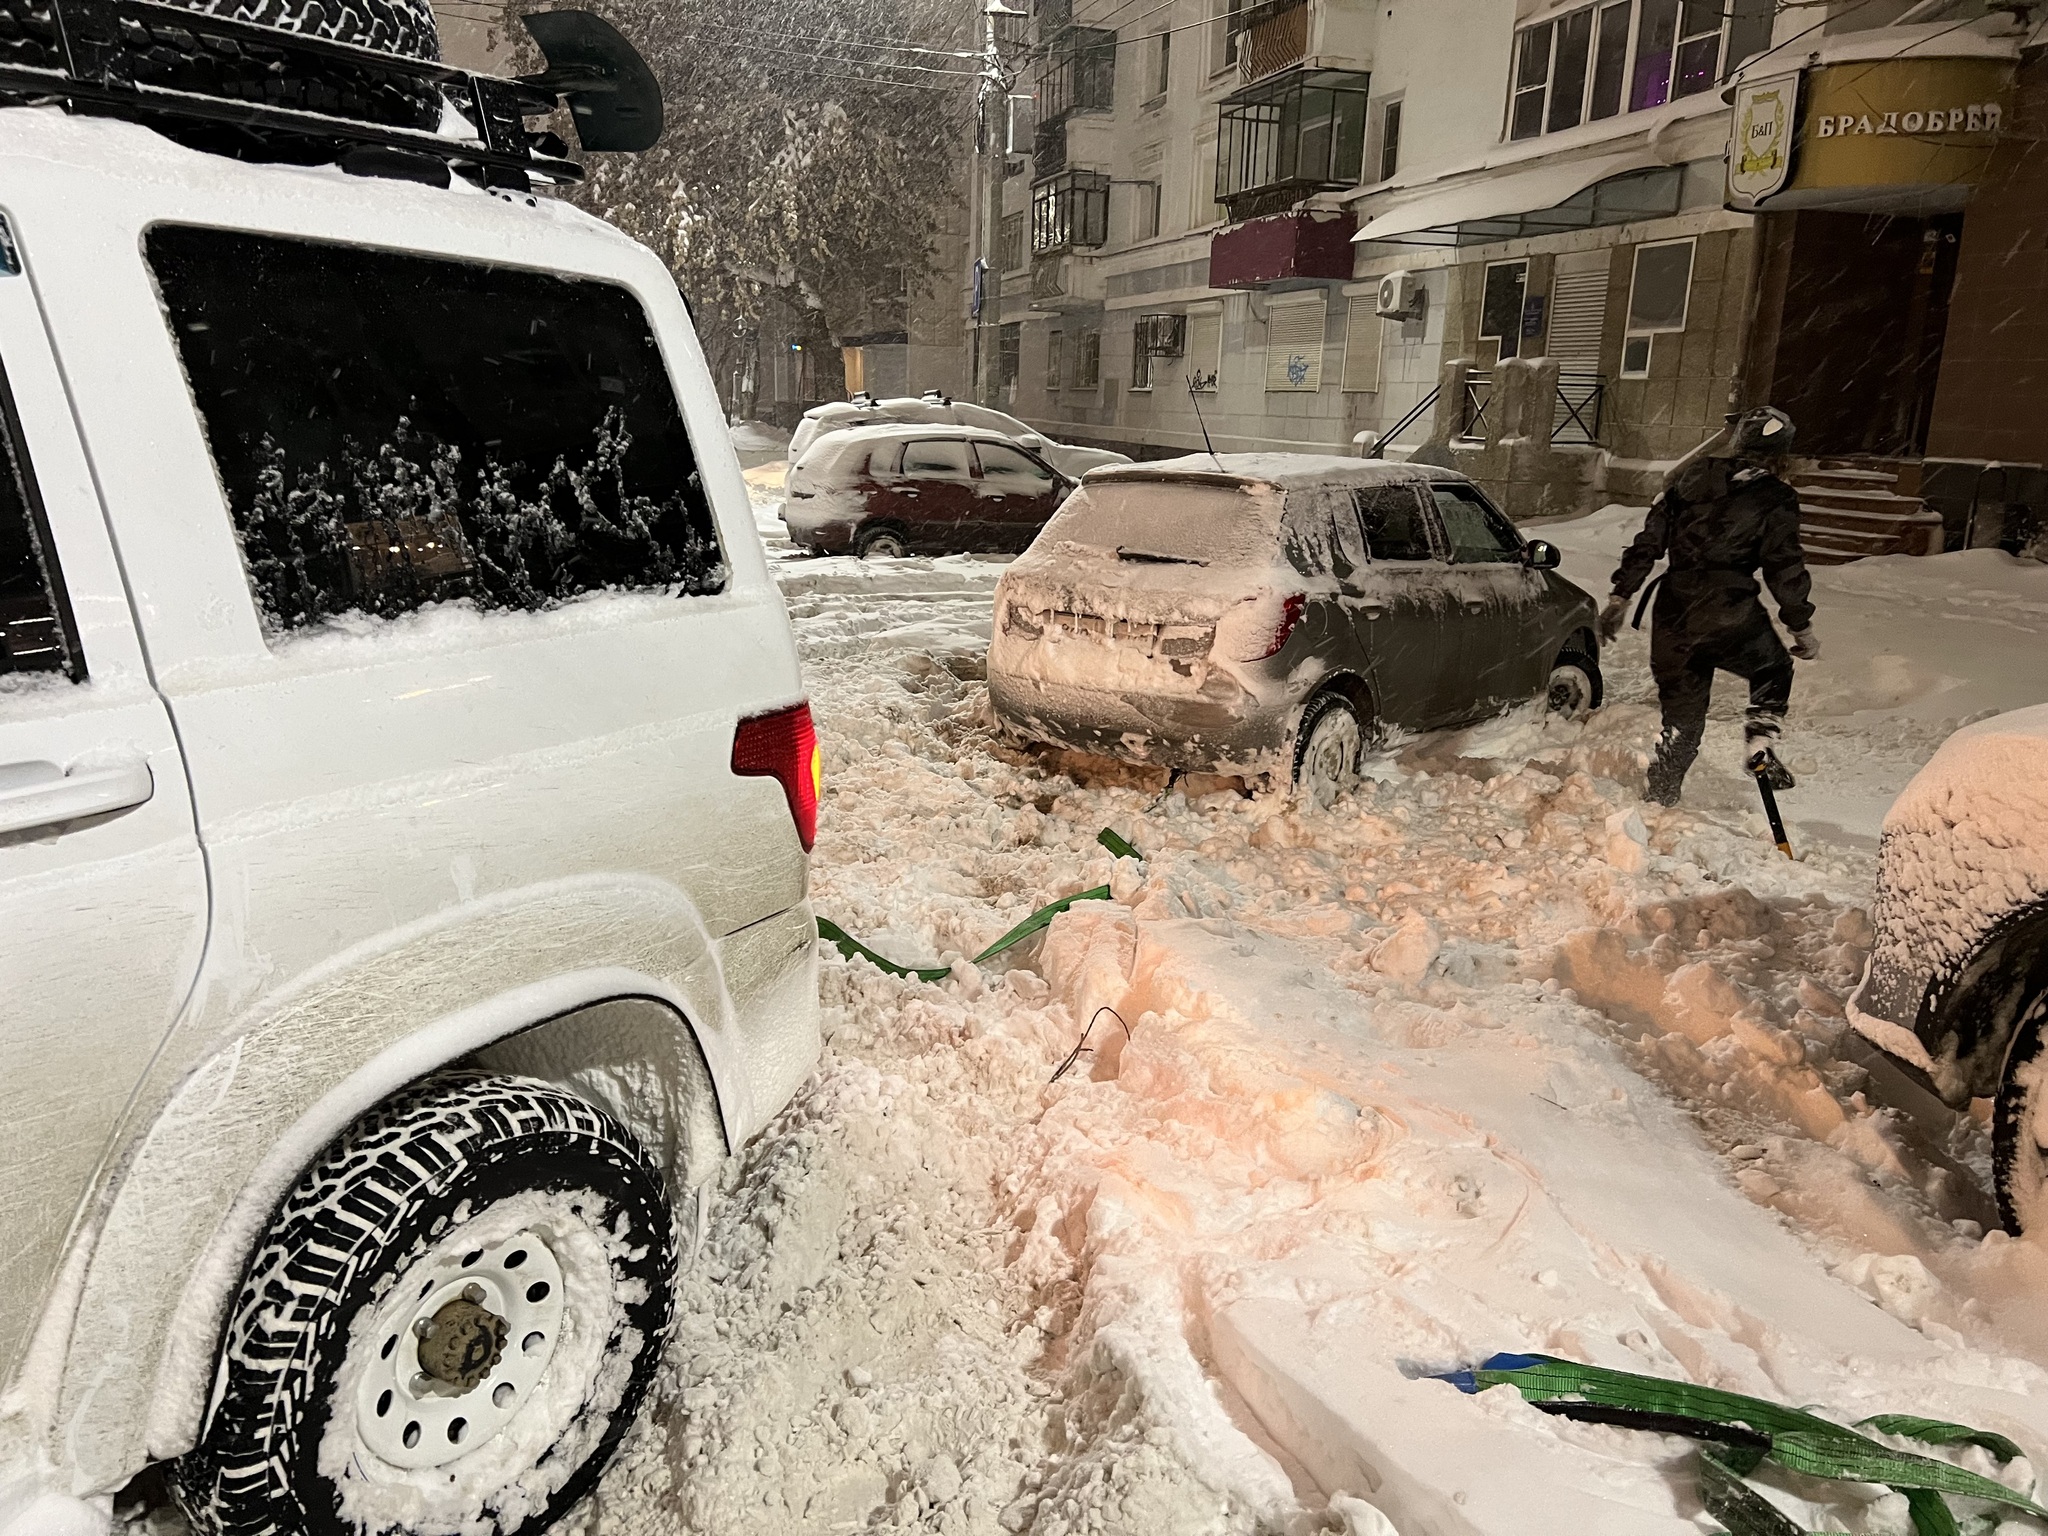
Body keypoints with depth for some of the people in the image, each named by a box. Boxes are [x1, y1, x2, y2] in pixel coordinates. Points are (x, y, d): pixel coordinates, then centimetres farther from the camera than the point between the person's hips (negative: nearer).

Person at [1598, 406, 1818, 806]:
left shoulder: (1688, 477, 9)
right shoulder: (1776, 499, -1)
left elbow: (1648, 541, 8)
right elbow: (1785, 567, -2)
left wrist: (1620, 596, 13)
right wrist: (1802, 627, 8)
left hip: (1673, 610, 3)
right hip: (1731, 613, -3)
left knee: (1681, 711, 14)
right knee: (1773, 672, 26)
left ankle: (1661, 793, 14)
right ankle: (1759, 747, 11)